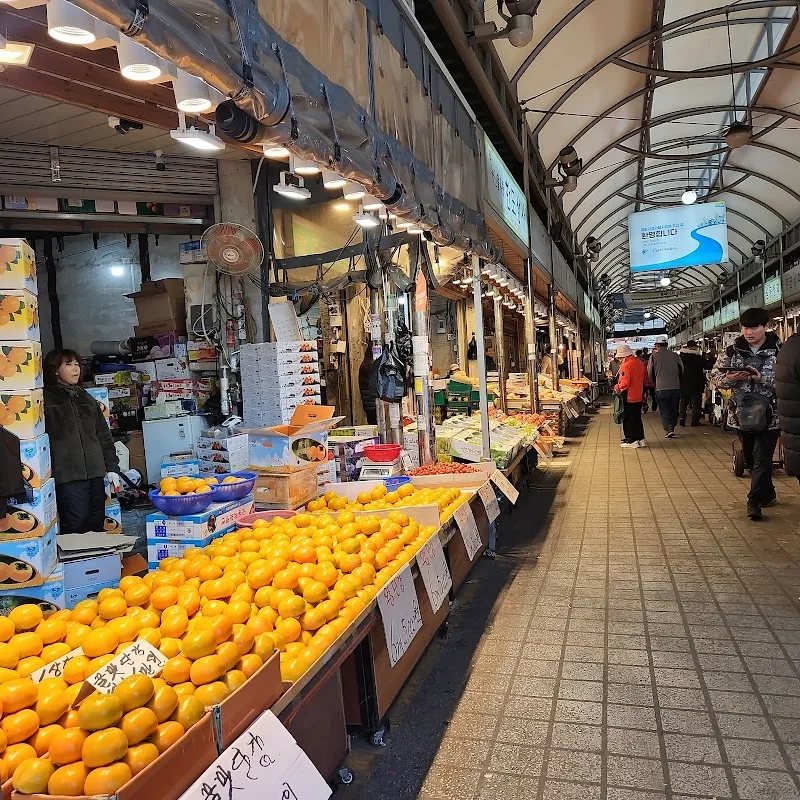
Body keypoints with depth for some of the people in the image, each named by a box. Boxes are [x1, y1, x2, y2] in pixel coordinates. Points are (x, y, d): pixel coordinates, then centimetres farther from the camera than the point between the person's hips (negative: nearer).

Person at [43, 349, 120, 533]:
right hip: (67, 475, -6)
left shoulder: (87, 398, 19)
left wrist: (112, 467, 13)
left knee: (97, 525, 8)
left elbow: (104, 435, 20)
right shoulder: (47, 399, 1)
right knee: (76, 524, -10)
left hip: (95, 472, 6)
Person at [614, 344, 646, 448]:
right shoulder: (640, 363, 8)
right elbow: (643, 379, 16)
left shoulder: (626, 366, -19)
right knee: (637, 418, 16)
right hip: (638, 396, 8)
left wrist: (618, 387, -8)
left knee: (628, 419, 2)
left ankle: (631, 440, 6)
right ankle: (640, 438, 20)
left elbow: (625, 383, -25)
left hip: (628, 398, -8)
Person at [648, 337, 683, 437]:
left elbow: (650, 373, 1)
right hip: (675, 387, 3)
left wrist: (655, 382, 19)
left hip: (661, 388, -3)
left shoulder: (654, 356, -5)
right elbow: (681, 370, 8)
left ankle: (669, 429, -12)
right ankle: (672, 427, 24)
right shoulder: (675, 355, 3)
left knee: (664, 410, 2)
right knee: (674, 409, 16)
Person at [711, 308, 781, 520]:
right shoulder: (732, 351, 1)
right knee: (750, 458, 17)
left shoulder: (780, 351, -8)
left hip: (769, 414, -4)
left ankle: (754, 501, -1)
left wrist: (762, 378, -24)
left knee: (762, 458, -6)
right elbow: (715, 376, 5)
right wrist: (729, 378, -15)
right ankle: (767, 493, 38)